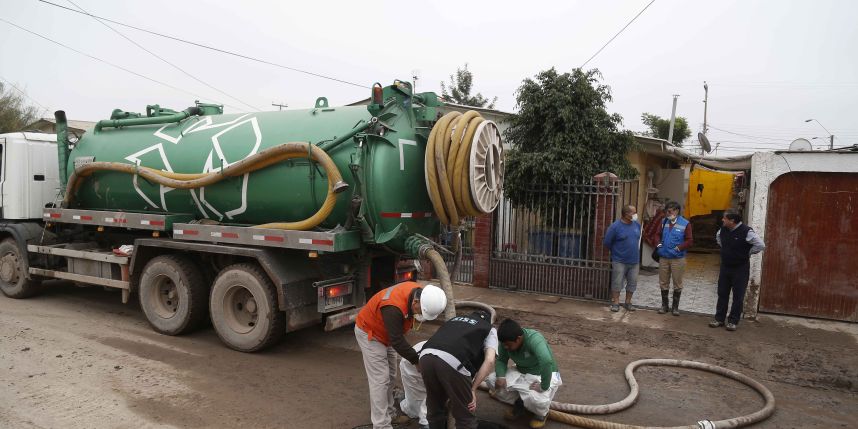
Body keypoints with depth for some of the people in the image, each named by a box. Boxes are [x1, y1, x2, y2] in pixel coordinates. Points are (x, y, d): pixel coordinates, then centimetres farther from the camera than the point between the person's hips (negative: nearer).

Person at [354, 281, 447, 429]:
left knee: (390, 375, 15)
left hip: (386, 332, 8)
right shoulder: (394, 307, -40)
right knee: (380, 379, -10)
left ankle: (388, 411, 29)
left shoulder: (419, 292, -15)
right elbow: (397, 341, -32)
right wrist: (416, 360, -22)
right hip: (369, 333, -8)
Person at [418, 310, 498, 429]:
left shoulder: (455, 319, 38)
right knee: (465, 416, 15)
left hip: (426, 356, 5)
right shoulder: (489, 329, 26)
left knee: (435, 408, 27)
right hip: (453, 362, -5)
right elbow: (489, 361, 8)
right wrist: (473, 389, 11)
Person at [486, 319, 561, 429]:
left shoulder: (534, 339, -35)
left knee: (535, 399, -37)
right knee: (492, 380, -13)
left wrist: (543, 387, -44)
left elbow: (546, 361, -51)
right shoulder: (507, 342, -15)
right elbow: (501, 360, -2)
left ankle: (542, 413, 3)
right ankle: (519, 404, 12)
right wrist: (500, 376, -22)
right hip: (522, 373, 6)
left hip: (543, 375, -6)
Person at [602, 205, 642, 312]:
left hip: (634, 261, 5)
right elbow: (607, 242, -5)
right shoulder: (615, 226, -13)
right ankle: (615, 303, 10)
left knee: (632, 283, 9)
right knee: (617, 282, 0)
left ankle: (628, 302, 22)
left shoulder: (637, 225, 3)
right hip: (619, 261, -5)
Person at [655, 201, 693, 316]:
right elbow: (658, 235, 19)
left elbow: (689, 241, -7)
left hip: (678, 259, -4)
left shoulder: (685, 224, -6)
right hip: (663, 258, 4)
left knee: (677, 284, 5)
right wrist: (658, 243, 0)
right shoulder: (664, 222, 7)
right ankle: (664, 305, 22)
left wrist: (680, 247, -19)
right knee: (663, 283, 10)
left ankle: (675, 307, 17)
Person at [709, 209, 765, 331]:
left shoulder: (746, 232, -20)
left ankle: (733, 321, 13)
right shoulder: (723, 230, 0)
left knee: (738, 297, 4)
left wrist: (748, 253, -10)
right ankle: (719, 319, 20)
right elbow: (717, 237, 24)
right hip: (725, 266, 6)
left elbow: (760, 245, -20)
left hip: (740, 269, -6)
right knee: (722, 294, 11)